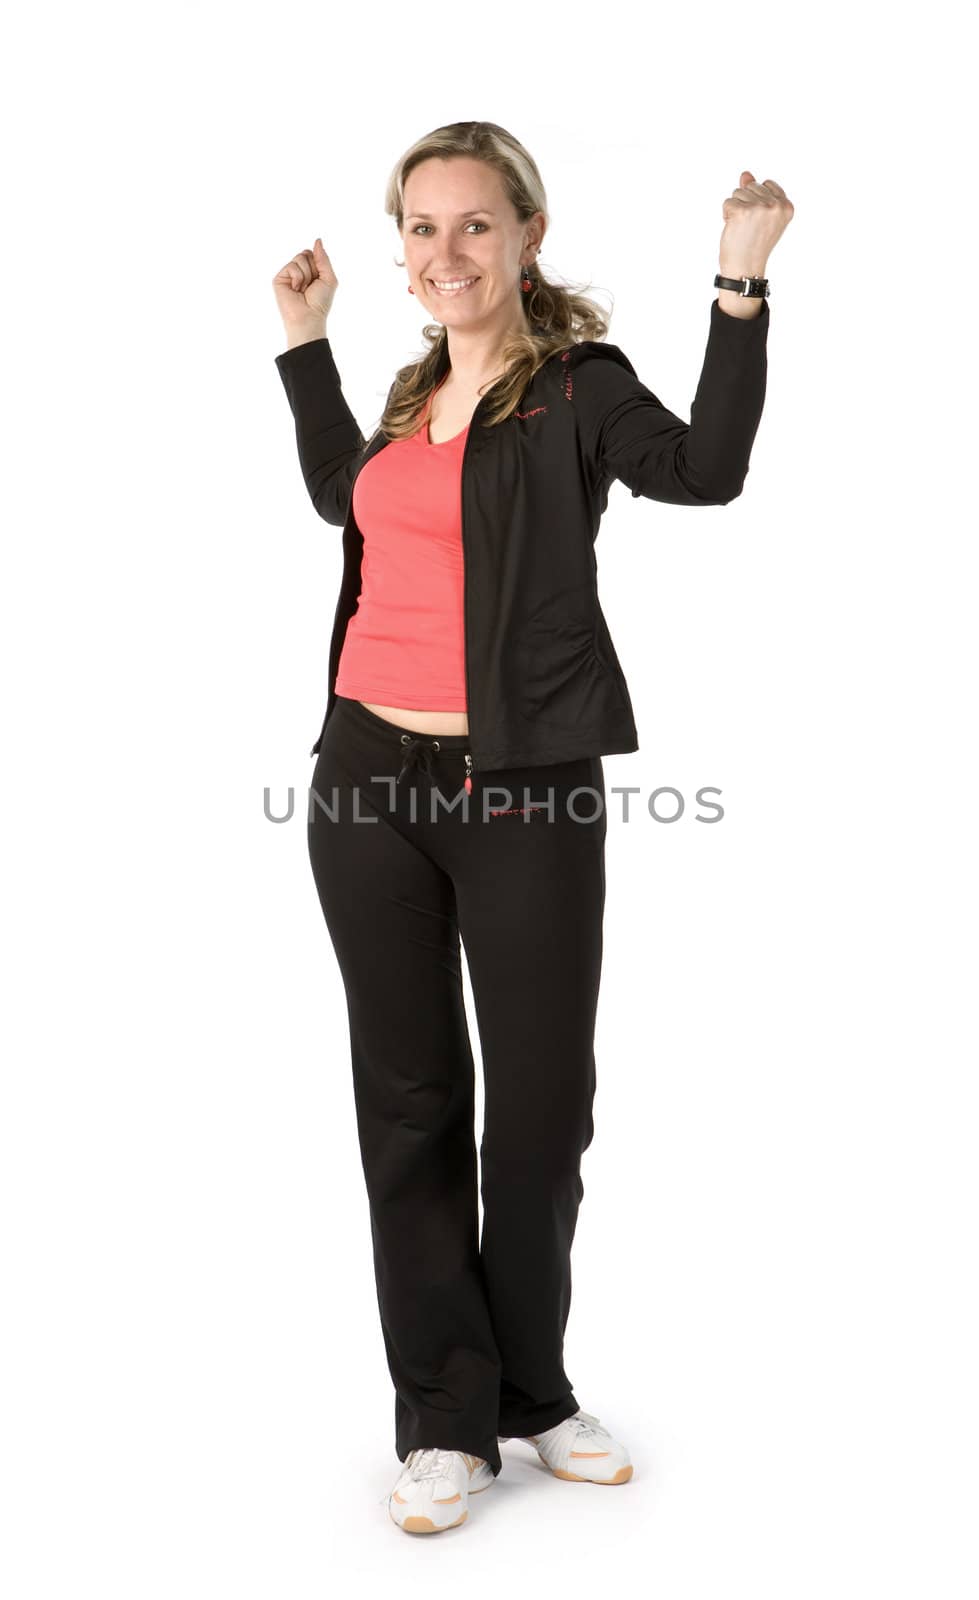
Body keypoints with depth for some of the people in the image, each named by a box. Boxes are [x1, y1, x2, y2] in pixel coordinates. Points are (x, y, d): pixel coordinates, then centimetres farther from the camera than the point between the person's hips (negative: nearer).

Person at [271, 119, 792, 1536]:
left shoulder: (579, 386, -3)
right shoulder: (418, 390, 15)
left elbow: (704, 470, -21)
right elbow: (345, 498, 34)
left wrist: (741, 286, -26)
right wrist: (305, 341, 30)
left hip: (524, 793, -5)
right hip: (371, 776, 5)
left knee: (542, 1102, 6)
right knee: (410, 1100, 8)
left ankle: (529, 1392, 27)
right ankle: (446, 1420, 20)